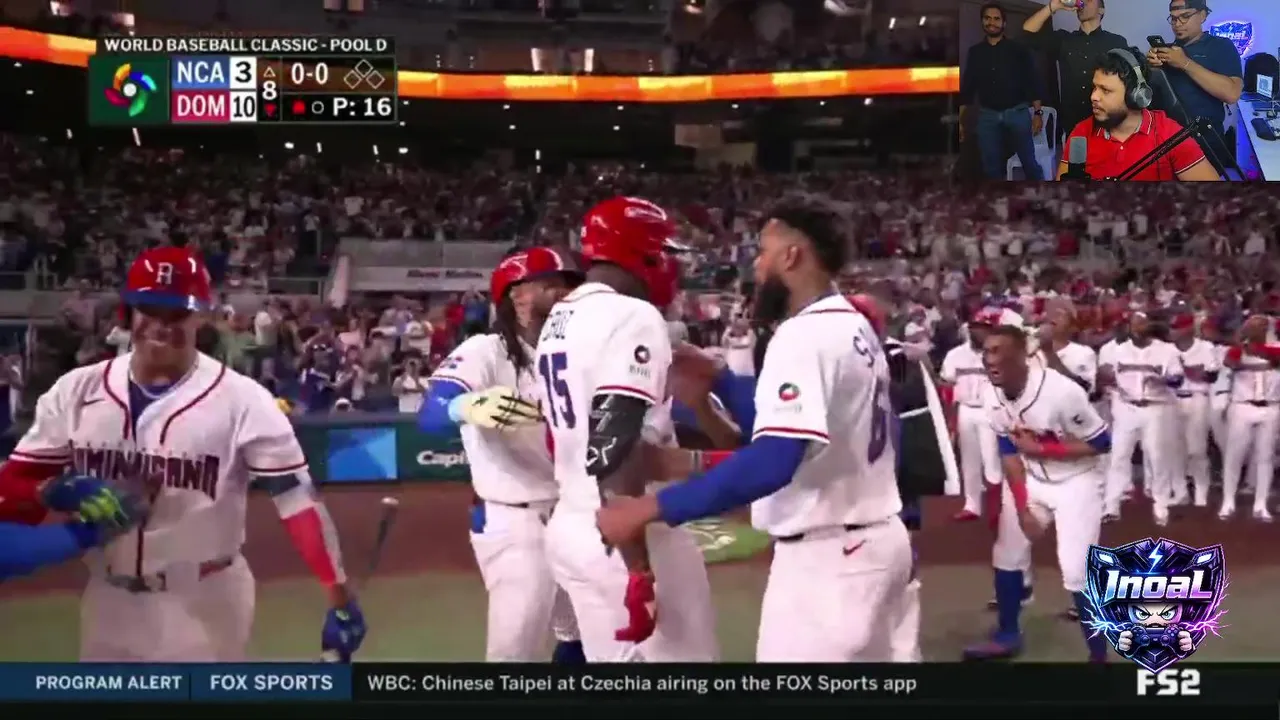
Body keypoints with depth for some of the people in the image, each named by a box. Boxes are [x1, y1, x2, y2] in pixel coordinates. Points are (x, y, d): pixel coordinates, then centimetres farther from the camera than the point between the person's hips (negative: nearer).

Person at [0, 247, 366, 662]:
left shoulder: (242, 400, -14)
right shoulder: (77, 390, -2)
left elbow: (297, 499, -17)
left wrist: (339, 597, -23)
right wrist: (57, 493, -21)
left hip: (206, 607, -4)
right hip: (109, 602, 4)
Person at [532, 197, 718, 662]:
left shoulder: (558, 320, 13)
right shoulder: (632, 316, -15)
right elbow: (615, 451, -24)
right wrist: (639, 572, -23)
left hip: (571, 529, 9)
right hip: (628, 539, -9)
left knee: (611, 656, 17)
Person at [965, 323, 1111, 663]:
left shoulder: (1061, 392, -29)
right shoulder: (994, 396, -9)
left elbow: (1100, 443, -20)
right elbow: (1009, 452, -4)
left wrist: (1041, 449, -23)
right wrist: (1022, 508, -10)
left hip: (1075, 481, -6)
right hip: (1029, 479, 6)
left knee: (1076, 570, -13)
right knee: (1006, 555, 11)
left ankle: (1099, 654, 6)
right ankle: (1007, 636, 31)